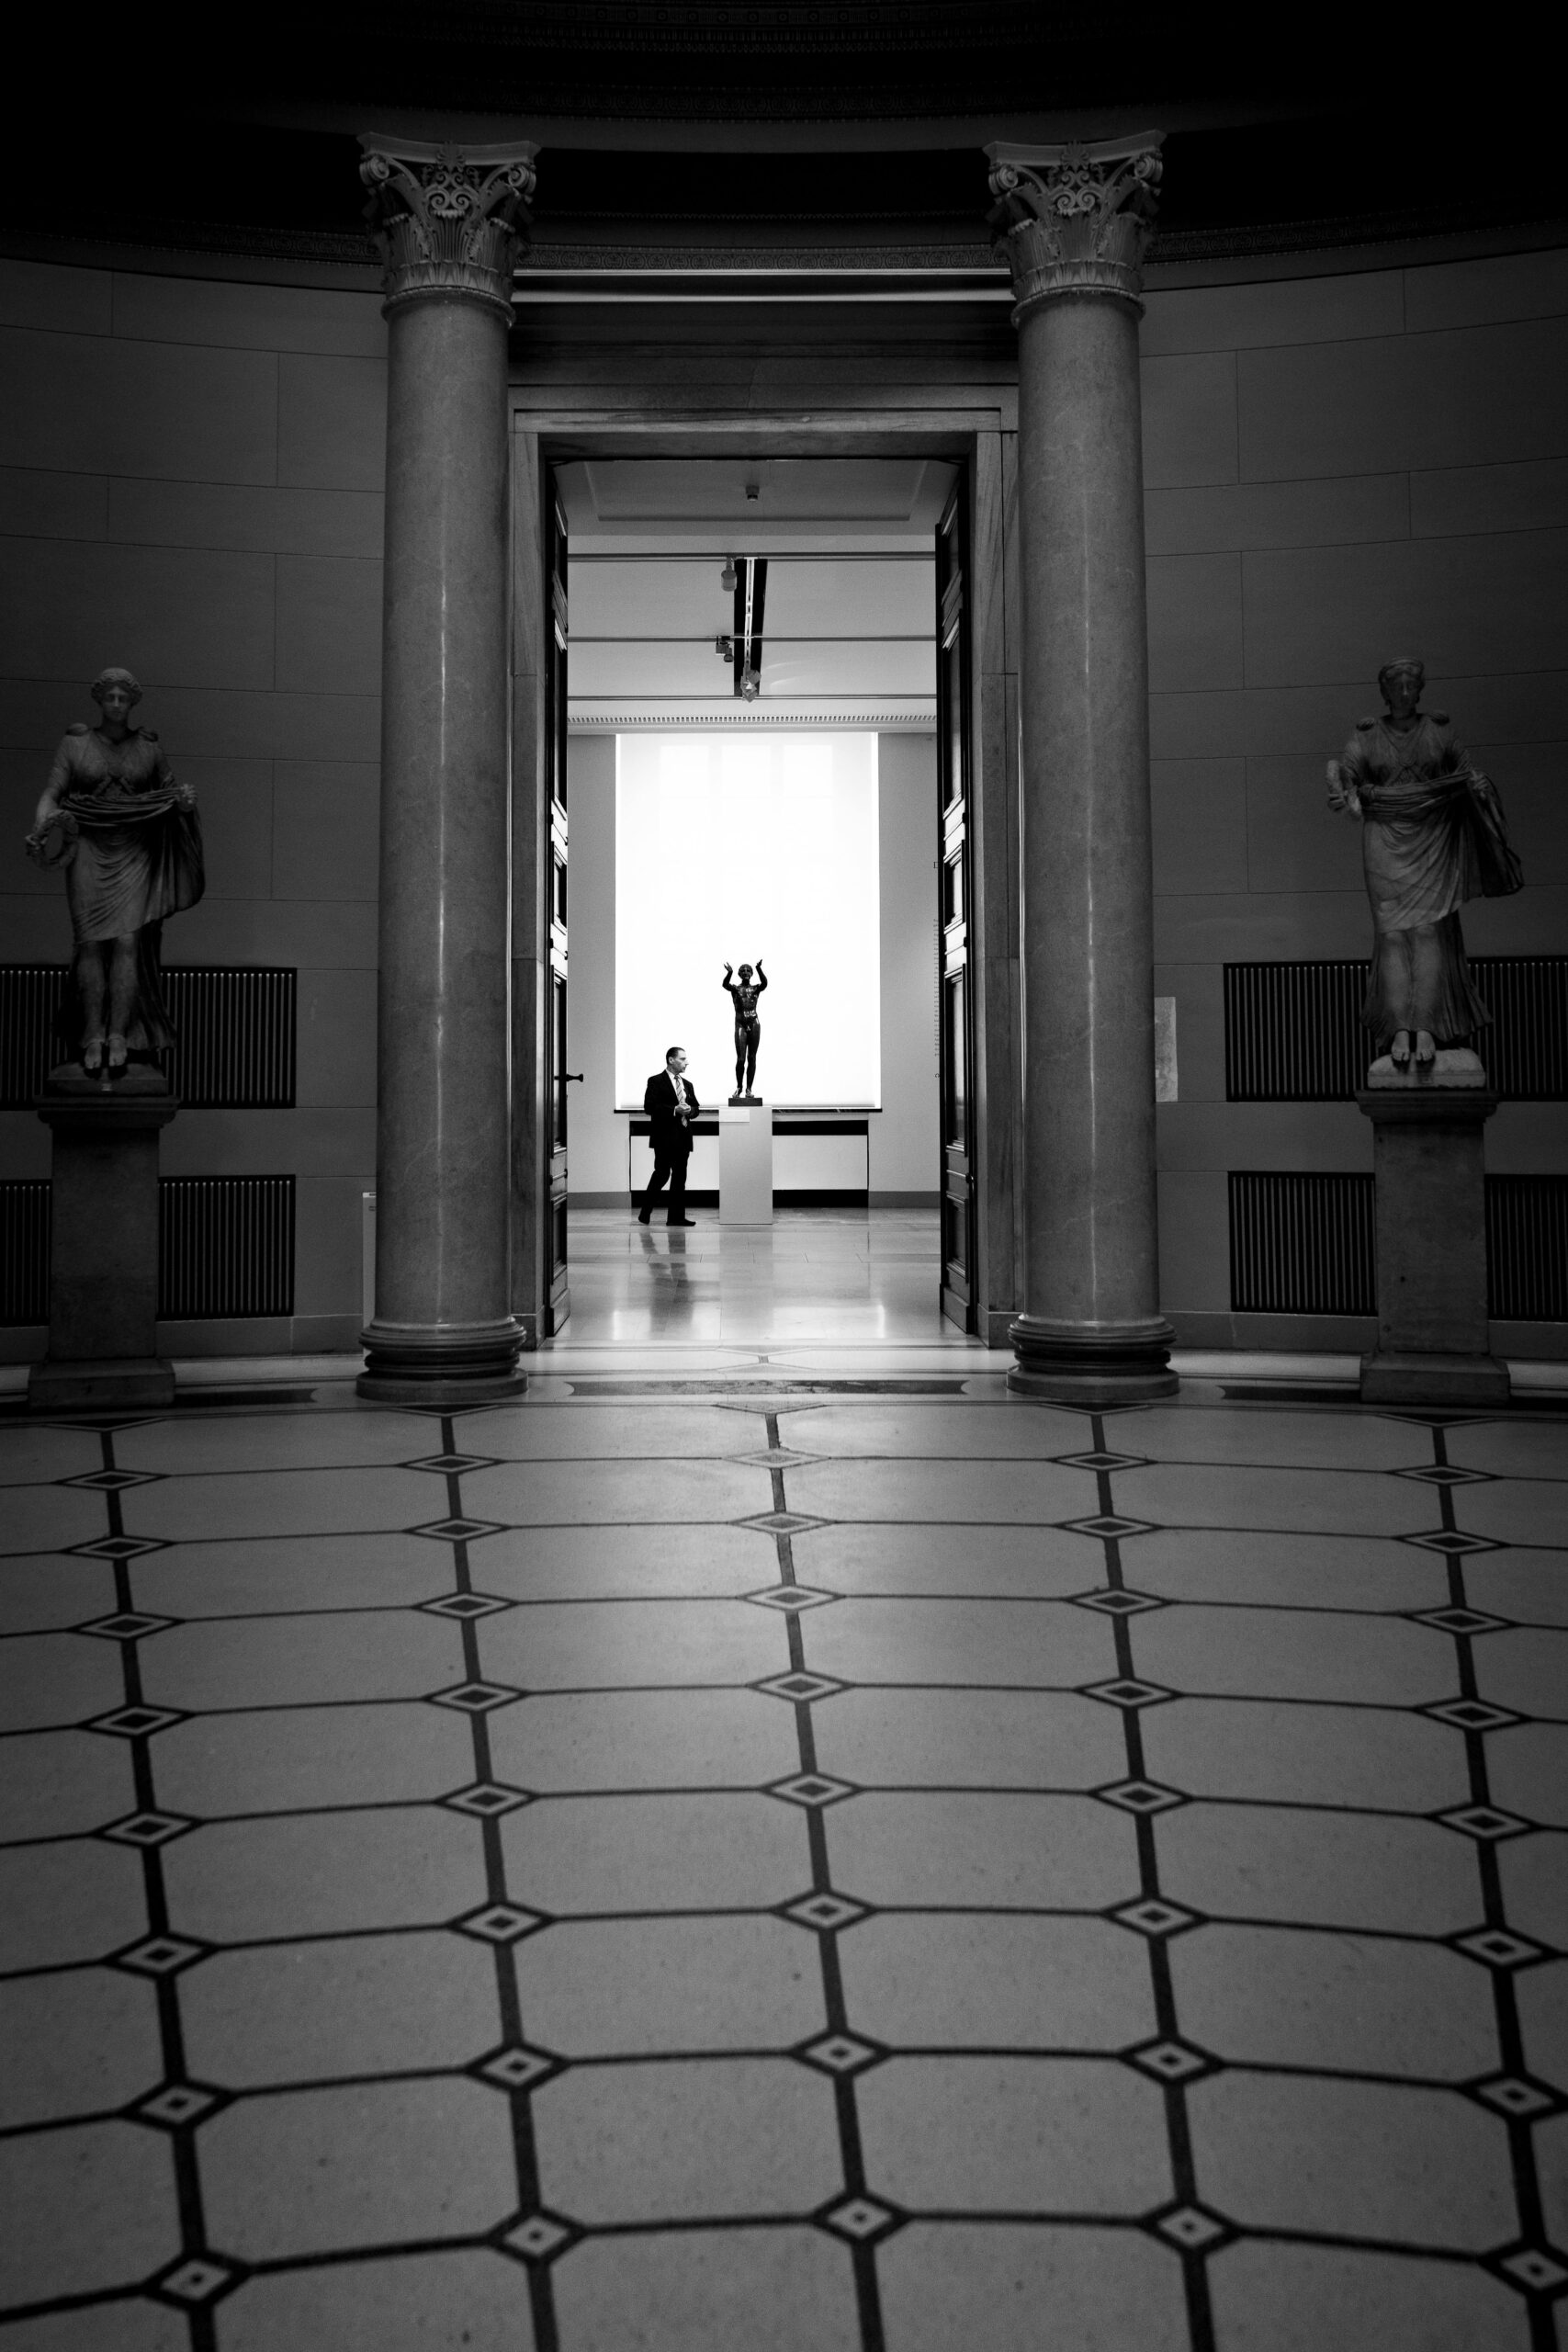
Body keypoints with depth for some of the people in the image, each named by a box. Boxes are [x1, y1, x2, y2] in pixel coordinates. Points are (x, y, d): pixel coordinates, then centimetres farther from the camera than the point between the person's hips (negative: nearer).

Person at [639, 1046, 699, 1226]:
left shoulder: (687, 1085, 18)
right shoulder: (656, 1082, -2)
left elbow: (696, 1108, 20)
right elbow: (649, 1107, -12)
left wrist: (690, 1110, -4)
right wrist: (674, 1110, -18)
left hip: (683, 1136, 7)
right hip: (665, 1137, -7)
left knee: (680, 1176, 4)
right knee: (662, 1174, -9)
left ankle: (676, 1216, 7)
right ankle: (644, 1214, 4)